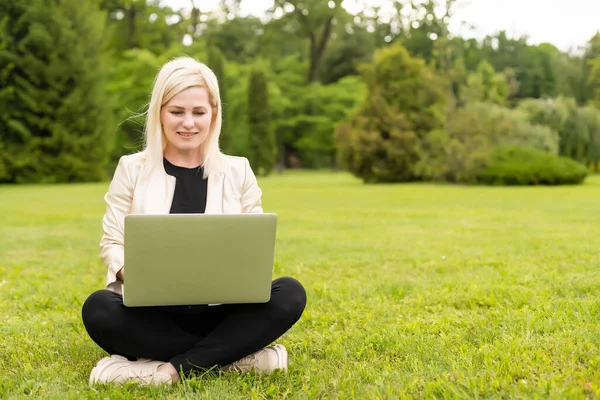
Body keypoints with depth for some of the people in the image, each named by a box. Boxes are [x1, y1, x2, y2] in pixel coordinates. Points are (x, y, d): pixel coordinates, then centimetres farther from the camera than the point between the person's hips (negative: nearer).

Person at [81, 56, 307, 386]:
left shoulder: (238, 171, 8)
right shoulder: (132, 169, 5)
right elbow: (112, 243, 3)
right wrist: (128, 271, -20)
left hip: (220, 313, 1)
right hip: (153, 313, -1)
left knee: (289, 293, -26)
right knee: (98, 309, -32)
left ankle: (173, 369, -25)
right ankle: (234, 357, -23)